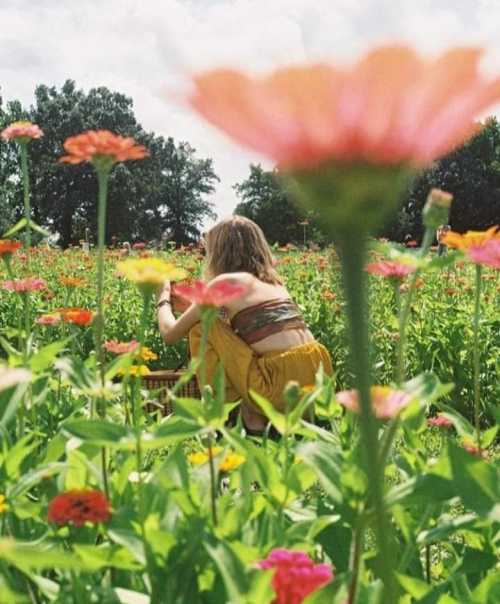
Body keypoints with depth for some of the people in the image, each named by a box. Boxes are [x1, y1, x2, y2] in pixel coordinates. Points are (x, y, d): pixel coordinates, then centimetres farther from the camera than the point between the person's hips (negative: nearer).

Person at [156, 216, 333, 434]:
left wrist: (163, 300, 29)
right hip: (319, 385, 8)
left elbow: (170, 334, 9)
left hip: (284, 390, -8)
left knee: (201, 329, 7)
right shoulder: (272, 280, 21)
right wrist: (189, 305, 43)